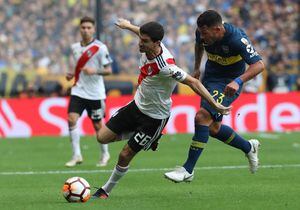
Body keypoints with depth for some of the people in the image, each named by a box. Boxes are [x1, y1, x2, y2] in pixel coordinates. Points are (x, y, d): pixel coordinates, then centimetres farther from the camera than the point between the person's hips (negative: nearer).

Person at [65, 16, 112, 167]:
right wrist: (72, 74, 5)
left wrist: (95, 71, -26)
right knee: (72, 119, -14)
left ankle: (104, 154, 28)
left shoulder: (100, 48, -9)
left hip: (95, 93, -4)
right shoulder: (75, 47, 8)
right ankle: (76, 155, -8)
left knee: (97, 124, 6)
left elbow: (108, 70, -9)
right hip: (78, 91, 4)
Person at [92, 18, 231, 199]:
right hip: (137, 105, 8)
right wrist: (128, 26, 32)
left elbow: (193, 82, -29)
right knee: (103, 137, 4)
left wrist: (215, 105, -27)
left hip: (154, 116, -8)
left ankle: (106, 190, 21)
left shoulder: (165, 67, -36)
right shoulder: (148, 47, -14)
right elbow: (145, 34, 12)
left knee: (125, 155, -1)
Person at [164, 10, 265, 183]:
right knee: (213, 128, 13)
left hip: (229, 84, -7)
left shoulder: (237, 39, -30)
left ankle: (188, 170, -18)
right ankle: (249, 147, 39)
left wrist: (238, 81, -49)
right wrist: (197, 68, 17)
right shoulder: (202, 33, -12)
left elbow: (259, 65, -36)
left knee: (202, 116, -23)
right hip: (210, 78, 8)